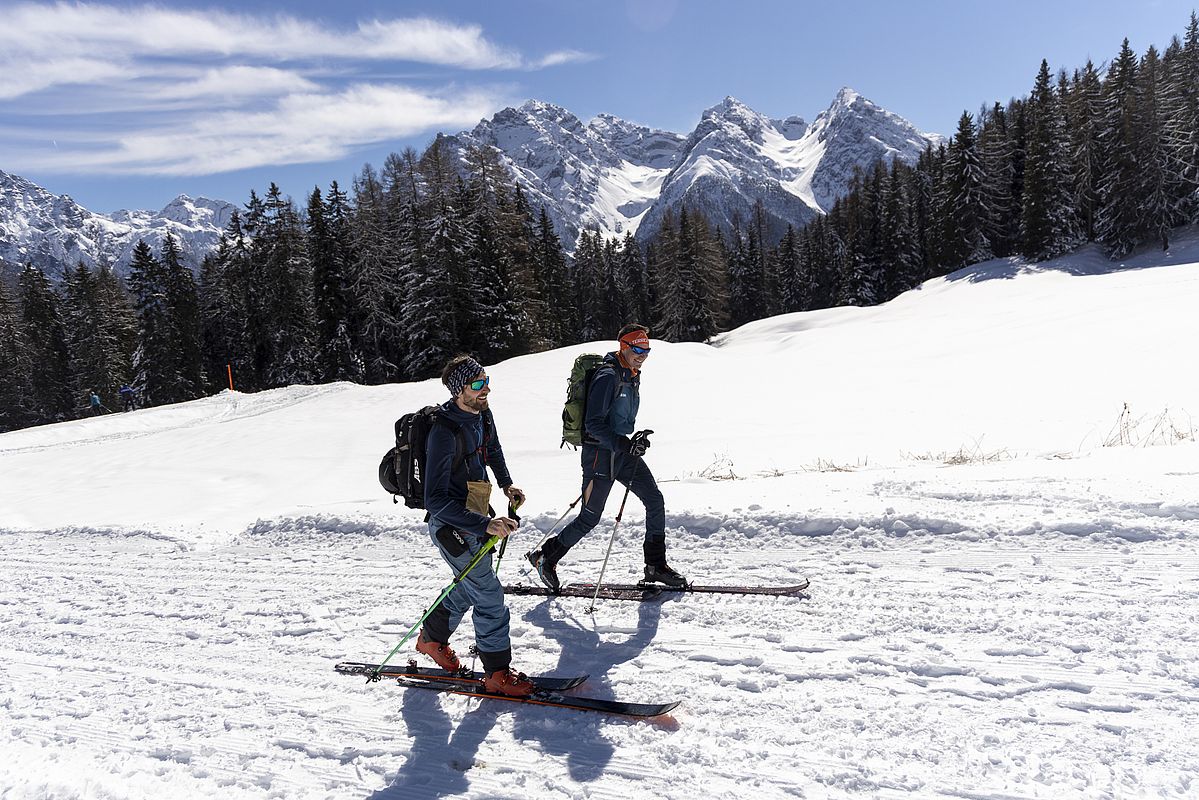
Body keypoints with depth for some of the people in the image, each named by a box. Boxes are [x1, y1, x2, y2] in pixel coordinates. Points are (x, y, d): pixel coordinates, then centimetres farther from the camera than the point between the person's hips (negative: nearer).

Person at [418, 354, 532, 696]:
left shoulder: (482, 415, -1)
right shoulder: (444, 433, -28)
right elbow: (435, 499, -31)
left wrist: (506, 483, 11)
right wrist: (485, 525, -35)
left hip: (477, 519, 9)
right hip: (452, 526, -9)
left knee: (471, 587, 22)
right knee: (490, 594, -4)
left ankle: (432, 639, 44)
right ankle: (498, 673, 12)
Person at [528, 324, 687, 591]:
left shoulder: (632, 376, 11)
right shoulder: (607, 376, -18)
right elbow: (593, 423, -23)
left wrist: (636, 439, 11)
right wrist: (623, 444, -30)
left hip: (622, 449, 9)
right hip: (600, 452, -8)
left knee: (655, 500, 3)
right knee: (590, 518, 0)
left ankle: (656, 565, 14)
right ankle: (544, 558, 20)